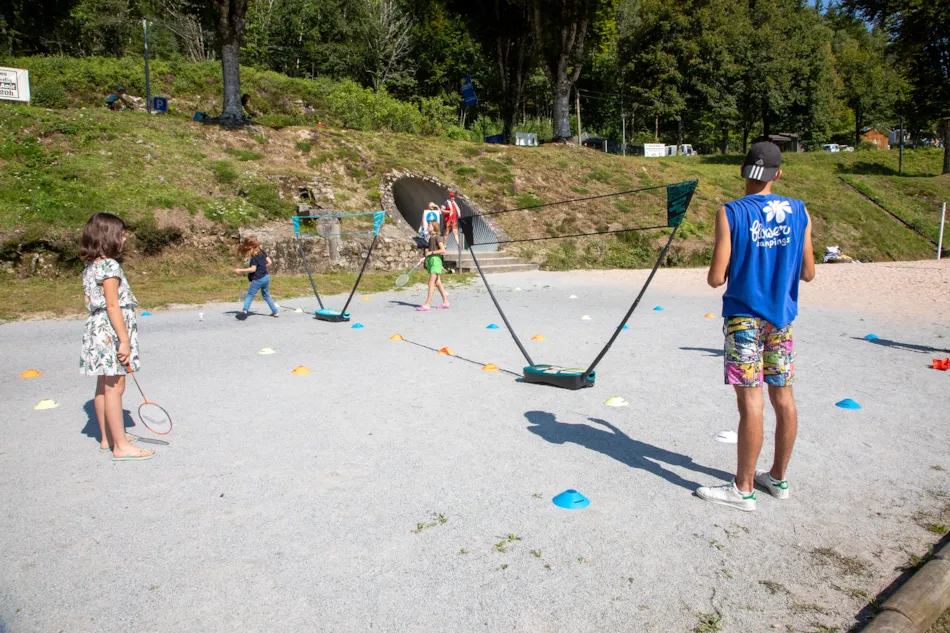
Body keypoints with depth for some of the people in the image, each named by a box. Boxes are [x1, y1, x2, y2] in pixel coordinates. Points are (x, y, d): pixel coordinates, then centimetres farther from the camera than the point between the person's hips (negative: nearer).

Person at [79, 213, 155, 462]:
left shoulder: (90, 266, 13)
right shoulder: (109, 266, -15)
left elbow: (97, 303, 14)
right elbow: (112, 305, -19)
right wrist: (124, 340, -18)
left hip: (96, 328, 10)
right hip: (111, 332, -10)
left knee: (104, 386, 15)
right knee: (115, 387, -6)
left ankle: (107, 437, 25)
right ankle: (121, 446, 0)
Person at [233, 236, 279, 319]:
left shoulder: (254, 257, -16)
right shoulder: (262, 252, 5)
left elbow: (253, 269, -20)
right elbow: (270, 262, 10)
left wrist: (241, 270, -17)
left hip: (258, 279, -7)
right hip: (266, 277, 7)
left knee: (249, 295, -2)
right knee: (266, 295, 21)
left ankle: (244, 311, -21)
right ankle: (275, 312, 21)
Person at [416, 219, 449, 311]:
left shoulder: (437, 237, -12)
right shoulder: (431, 238, 14)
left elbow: (442, 250, -18)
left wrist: (431, 252, -17)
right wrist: (424, 258, 13)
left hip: (435, 261, -9)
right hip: (431, 261, 9)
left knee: (431, 283, -10)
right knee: (438, 283, 11)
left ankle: (427, 304, -10)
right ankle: (446, 302, 18)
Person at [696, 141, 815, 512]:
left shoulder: (731, 214, -11)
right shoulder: (799, 212, 2)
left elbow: (716, 279, -14)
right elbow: (808, 273, 7)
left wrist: (716, 271, 8)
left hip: (745, 318, -5)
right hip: (781, 317, 5)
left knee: (750, 402, -3)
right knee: (783, 397, 12)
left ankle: (743, 489, 8)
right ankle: (777, 478, 27)